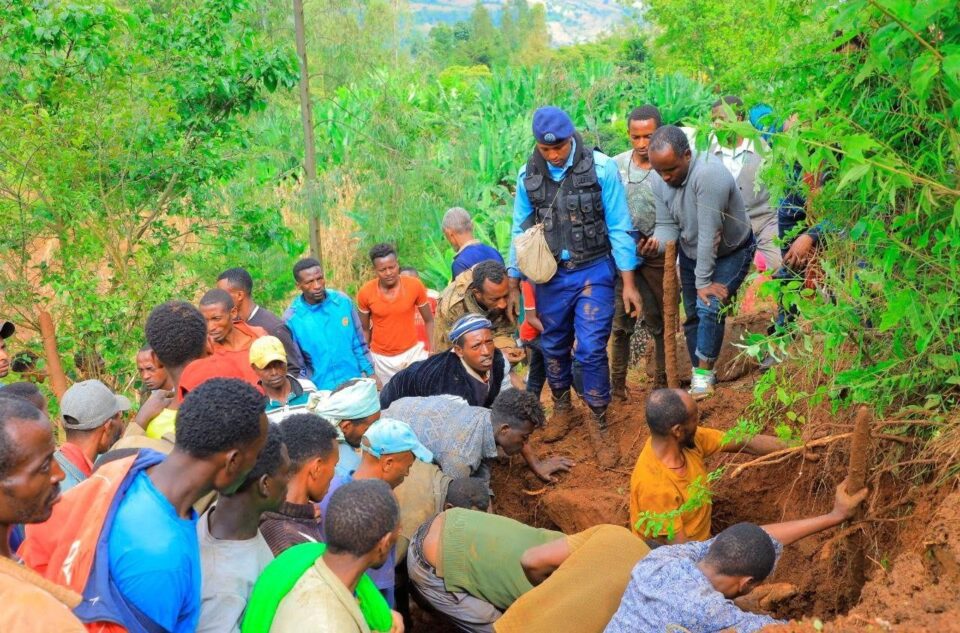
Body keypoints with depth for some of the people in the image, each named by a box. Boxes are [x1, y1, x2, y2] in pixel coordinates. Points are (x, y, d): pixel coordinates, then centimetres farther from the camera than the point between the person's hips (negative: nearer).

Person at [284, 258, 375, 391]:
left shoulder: (343, 301, -5)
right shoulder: (291, 318, -13)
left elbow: (359, 342, 5)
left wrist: (370, 372, 6)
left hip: (354, 383, 3)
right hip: (320, 391, -3)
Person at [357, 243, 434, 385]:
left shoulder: (415, 285, -13)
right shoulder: (365, 292, -11)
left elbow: (429, 321, -1)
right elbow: (365, 329, 3)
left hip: (412, 351, 0)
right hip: (381, 357, 0)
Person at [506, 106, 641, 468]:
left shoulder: (600, 167, -11)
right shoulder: (528, 176, -1)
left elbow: (619, 227, -7)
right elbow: (520, 232, 7)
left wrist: (628, 283, -7)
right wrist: (513, 286, 8)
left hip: (593, 272, -3)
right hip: (550, 276, 3)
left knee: (591, 350, -6)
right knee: (554, 347, 15)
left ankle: (598, 424, 12)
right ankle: (562, 407, 38)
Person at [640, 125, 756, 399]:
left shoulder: (708, 174, -36)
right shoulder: (661, 182, -12)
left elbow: (709, 233, -34)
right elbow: (667, 225, -9)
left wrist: (703, 282, -29)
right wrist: (657, 243, -34)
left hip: (731, 252, -7)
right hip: (691, 253, 7)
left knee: (710, 306, -20)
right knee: (692, 314, 9)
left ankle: (704, 374, -6)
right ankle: (701, 377, 24)